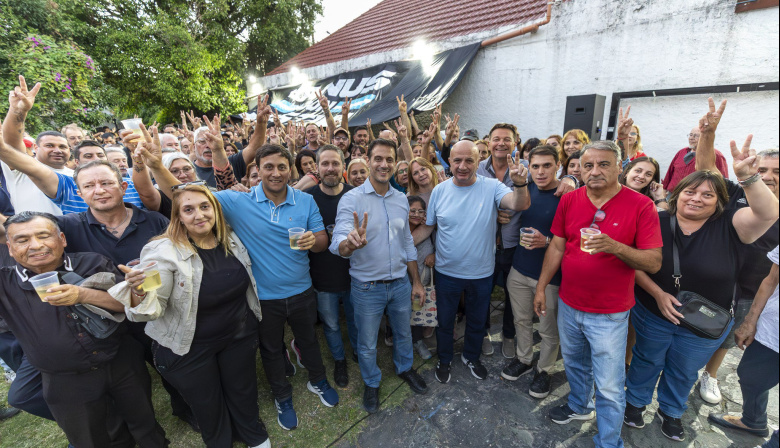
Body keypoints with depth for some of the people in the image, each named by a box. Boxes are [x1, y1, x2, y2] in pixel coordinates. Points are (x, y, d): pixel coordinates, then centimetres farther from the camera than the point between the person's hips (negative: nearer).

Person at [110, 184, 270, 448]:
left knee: (243, 391, 24)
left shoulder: (231, 240, -8)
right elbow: (152, 310, -23)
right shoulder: (164, 251, -22)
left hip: (239, 335, 4)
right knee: (207, 406, 19)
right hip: (190, 347, -3)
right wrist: (139, 292, -41)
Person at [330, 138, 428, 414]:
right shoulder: (352, 199, -15)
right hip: (367, 287, -4)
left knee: (403, 332, 25)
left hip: (400, 282, 4)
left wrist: (416, 282, 10)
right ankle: (371, 383, 44)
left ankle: (404, 368, 54)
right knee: (367, 344, 16)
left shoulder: (401, 199, 1)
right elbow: (338, 244, -27)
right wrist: (351, 243, -51)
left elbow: (407, 243, 10)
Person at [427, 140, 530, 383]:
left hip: (482, 273, 0)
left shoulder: (491, 187, -12)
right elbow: (427, 225, 0)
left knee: (477, 322, 23)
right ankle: (444, 360, 47)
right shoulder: (440, 190, -8)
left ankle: (471, 357, 51)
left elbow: (519, 205, -27)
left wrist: (521, 184, -46)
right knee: (445, 321, 20)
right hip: (447, 272, 0)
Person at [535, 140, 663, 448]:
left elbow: (654, 262, -14)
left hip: (610, 314, -4)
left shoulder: (641, 206, -13)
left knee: (609, 387, 8)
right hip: (568, 305, 4)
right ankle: (579, 406, 52)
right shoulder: (569, 200, -2)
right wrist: (541, 287, 4)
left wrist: (614, 247, -32)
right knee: (574, 364, 26)